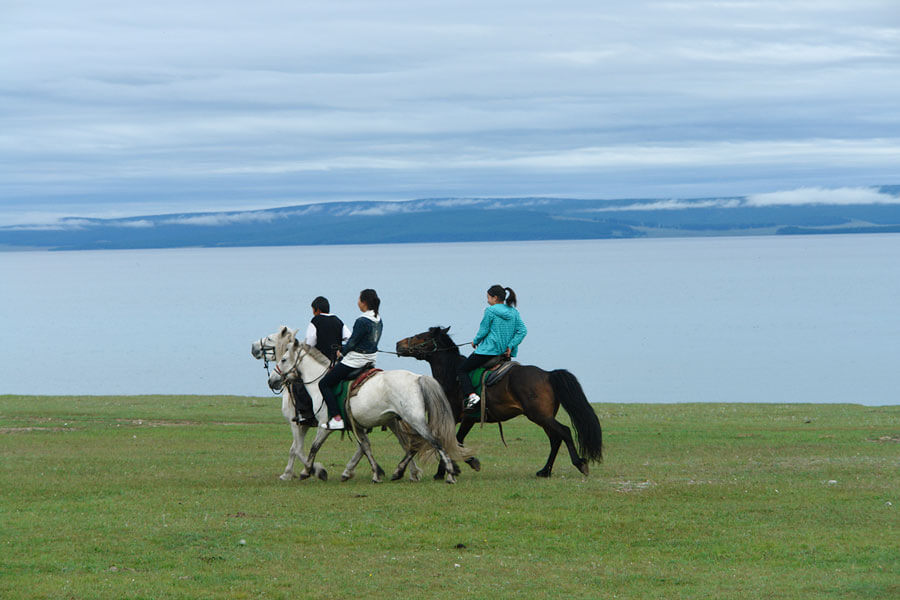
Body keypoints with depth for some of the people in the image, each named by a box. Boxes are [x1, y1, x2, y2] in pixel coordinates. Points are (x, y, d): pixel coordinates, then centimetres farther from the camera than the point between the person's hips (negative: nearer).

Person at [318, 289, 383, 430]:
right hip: (371, 359, 9)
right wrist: (344, 348, 14)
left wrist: (341, 352, 3)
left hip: (355, 360, -9)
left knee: (324, 383, 0)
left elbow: (352, 343, -17)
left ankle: (336, 418, -8)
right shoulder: (378, 321, 6)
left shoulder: (362, 322, -22)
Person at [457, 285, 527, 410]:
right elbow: (522, 330, 0)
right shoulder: (514, 312, 7)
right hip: (506, 352, 8)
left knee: (461, 370, 1)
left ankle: (471, 396, -19)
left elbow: (483, 330, -10)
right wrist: (511, 346, -2)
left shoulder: (490, 311, -12)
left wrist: (475, 342, 8)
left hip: (489, 350, -8)